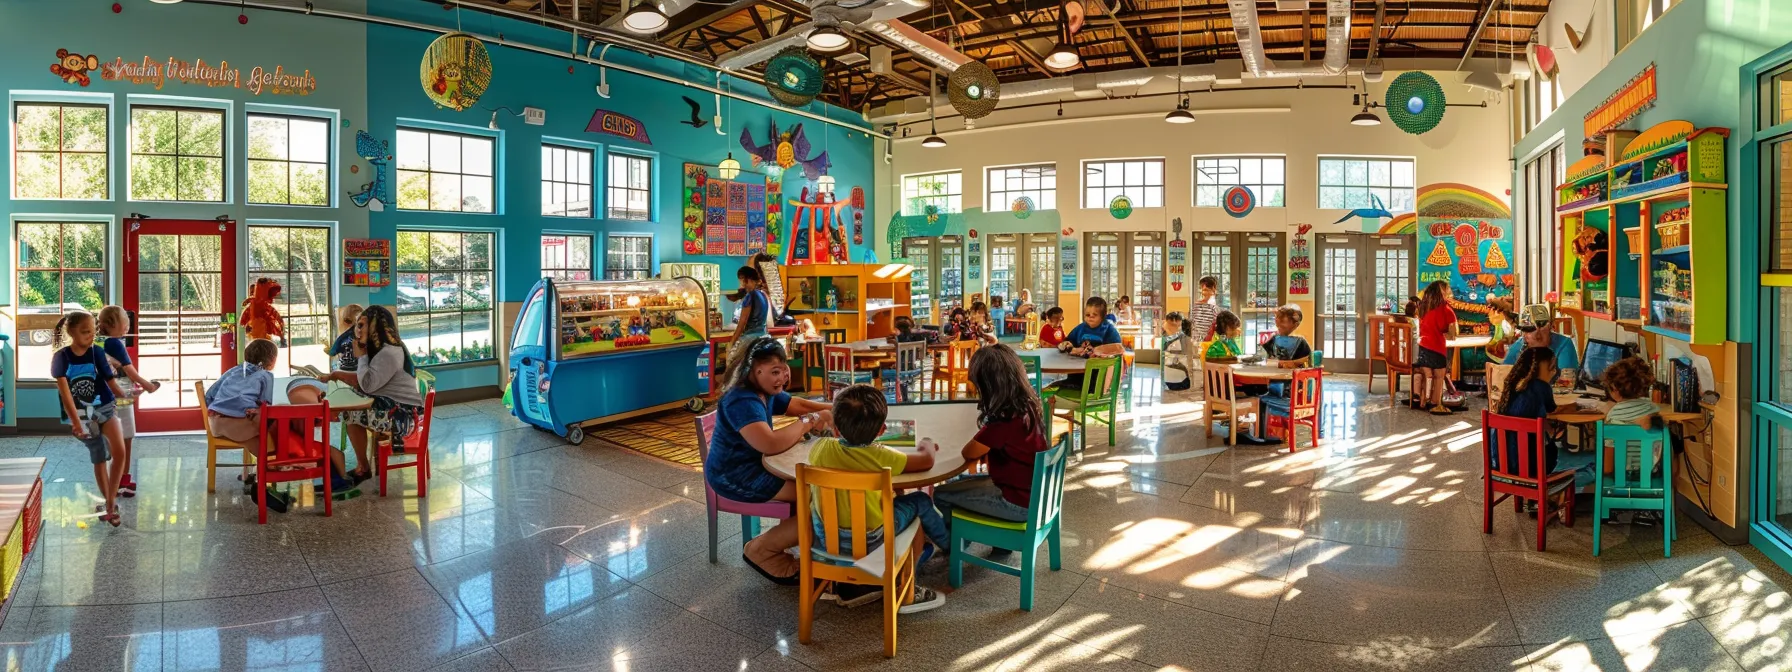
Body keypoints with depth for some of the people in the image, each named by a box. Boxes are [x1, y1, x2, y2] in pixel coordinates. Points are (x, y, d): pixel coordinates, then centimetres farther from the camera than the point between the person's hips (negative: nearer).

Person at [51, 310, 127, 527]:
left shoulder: (97, 353, -6)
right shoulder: (61, 357, -10)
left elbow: (111, 382, -5)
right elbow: (64, 391, -15)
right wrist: (75, 421, -20)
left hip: (105, 408, 0)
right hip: (83, 414, 0)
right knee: (99, 459, 9)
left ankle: (109, 502, -11)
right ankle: (109, 502, 27)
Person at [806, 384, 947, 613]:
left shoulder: (821, 448, -12)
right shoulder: (880, 456, -21)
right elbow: (926, 461, -8)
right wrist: (928, 446, 14)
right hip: (868, 543, -4)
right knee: (919, 501, 16)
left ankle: (921, 551, 45)